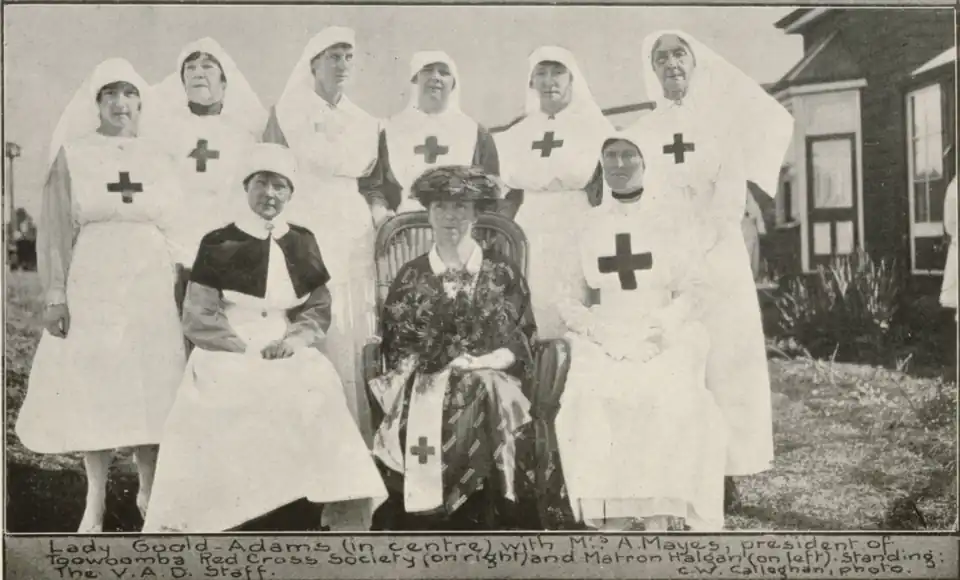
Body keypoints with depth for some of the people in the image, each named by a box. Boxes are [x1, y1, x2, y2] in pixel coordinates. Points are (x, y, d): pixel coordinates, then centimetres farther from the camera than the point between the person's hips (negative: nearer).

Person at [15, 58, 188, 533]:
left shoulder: (159, 161, 10)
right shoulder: (72, 156, 5)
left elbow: (177, 231, 10)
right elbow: (54, 230, 0)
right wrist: (54, 295, -8)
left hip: (152, 289, 1)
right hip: (93, 287, -1)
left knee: (151, 387, 0)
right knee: (92, 390, 1)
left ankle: (150, 494, 11)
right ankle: (95, 504, 11)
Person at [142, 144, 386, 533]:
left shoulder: (302, 243, 13)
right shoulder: (218, 244, 2)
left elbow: (319, 309, 14)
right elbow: (198, 318, -2)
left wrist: (297, 337, -8)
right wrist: (248, 350, -13)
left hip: (287, 355, 2)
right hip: (227, 355, -2)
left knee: (317, 389, -29)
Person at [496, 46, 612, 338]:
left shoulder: (593, 124, 3)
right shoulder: (521, 130, 16)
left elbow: (579, 173, -10)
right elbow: (510, 175, 3)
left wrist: (532, 169, -2)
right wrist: (558, 170, -4)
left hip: (576, 233, -3)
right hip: (530, 232, 3)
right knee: (533, 309, -2)